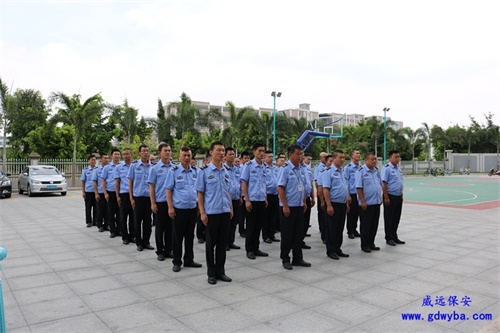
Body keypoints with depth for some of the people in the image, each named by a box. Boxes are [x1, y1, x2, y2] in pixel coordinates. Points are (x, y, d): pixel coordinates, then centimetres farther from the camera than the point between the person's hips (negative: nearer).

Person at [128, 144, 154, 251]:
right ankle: (139, 243, 17)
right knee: (137, 220, 6)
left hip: (149, 197, 1)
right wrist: (131, 198, -3)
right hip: (138, 197, -1)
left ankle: (146, 242, 19)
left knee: (148, 221, 8)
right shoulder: (134, 165, 0)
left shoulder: (153, 166, 3)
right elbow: (130, 182, 2)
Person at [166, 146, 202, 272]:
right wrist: (170, 207, -12)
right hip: (179, 209, -4)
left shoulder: (195, 171, 7)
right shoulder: (174, 171, -6)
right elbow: (168, 190, -6)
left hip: (192, 208, 4)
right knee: (177, 236, 5)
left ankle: (189, 260, 26)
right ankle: (177, 262, 18)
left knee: (190, 236, 14)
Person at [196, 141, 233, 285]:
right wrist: (202, 212, -11)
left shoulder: (226, 171, 8)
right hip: (211, 213, -4)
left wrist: (231, 208, 11)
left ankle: (220, 271, 22)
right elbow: (200, 193, -6)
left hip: (225, 212, 4)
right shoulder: (204, 171, -6)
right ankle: (211, 273, 19)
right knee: (211, 243, 6)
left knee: (222, 243, 10)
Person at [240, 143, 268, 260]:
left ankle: (255, 248, 21)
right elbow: (244, 183, -8)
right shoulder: (248, 165, -7)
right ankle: (249, 250, 13)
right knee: (251, 226, 3)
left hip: (262, 200, 5)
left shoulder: (264, 166, 8)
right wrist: (247, 200, -13)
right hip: (252, 200, -5)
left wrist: (266, 199, 12)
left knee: (258, 225, 11)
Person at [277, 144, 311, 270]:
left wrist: (304, 202, 13)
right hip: (288, 207, -7)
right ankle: (285, 259, 17)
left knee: (299, 234, 12)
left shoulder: (301, 169, 9)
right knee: (287, 235, 3)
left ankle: (297, 259, 23)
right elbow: (280, 188, -16)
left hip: (299, 207, 7)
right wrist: (285, 206, -18)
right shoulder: (285, 169, -12)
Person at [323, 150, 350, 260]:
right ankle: (331, 251, 11)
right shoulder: (329, 171, -11)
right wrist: (329, 205, -20)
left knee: (340, 228, 13)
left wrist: (347, 203, 17)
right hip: (333, 204, -7)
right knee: (332, 229, 2)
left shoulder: (343, 172, 13)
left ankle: (337, 249, 23)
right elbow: (325, 189, -16)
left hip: (342, 204, 7)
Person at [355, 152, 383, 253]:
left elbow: (380, 185, 20)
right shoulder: (361, 171, -11)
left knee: (374, 225, 13)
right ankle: (365, 245, 13)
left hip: (376, 202, 7)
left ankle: (371, 243, 24)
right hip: (367, 203, -7)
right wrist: (362, 201, -18)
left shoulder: (377, 171, 10)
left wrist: (380, 198, 14)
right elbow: (359, 187, -15)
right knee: (366, 225, 2)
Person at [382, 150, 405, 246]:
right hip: (390, 197, -8)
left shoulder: (398, 169, 12)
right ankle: (389, 238, 13)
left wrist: (401, 195, 16)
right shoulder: (387, 168, -13)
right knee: (389, 219, 3)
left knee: (396, 218, 14)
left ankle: (394, 237, 26)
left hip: (398, 197, 8)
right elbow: (384, 184, -17)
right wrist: (386, 198, -19)